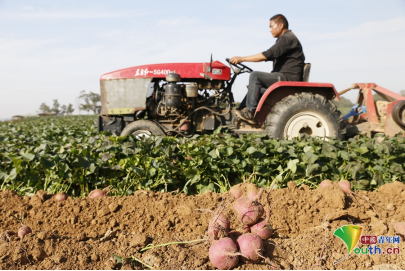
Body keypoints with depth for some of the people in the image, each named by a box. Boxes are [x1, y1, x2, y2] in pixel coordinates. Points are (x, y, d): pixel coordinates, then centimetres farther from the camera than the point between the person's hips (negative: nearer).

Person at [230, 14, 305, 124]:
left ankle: (250, 113, -19)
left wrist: (242, 59, -17)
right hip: (282, 78, 11)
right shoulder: (284, 39, 22)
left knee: (255, 76, -20)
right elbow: (269, 56, 21)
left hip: (288, 78, -11)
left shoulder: (287, 38, -12)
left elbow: (266, 55, -21)